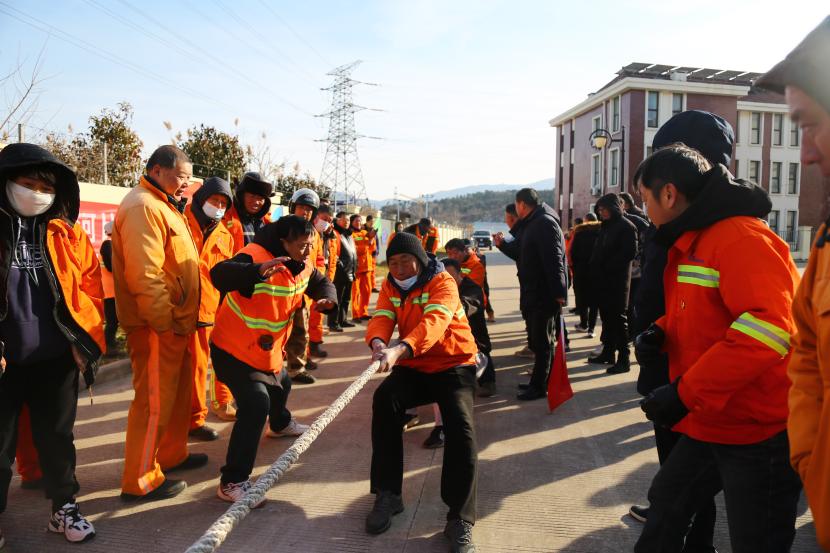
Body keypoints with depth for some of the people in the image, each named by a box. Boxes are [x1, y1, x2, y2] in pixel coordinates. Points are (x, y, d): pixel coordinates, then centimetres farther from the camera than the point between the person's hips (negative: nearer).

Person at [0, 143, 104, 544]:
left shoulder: (68, 235, 3)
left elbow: (91, 286, 2)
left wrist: (86, 341, -5)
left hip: (56, 358, 2)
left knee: (57, 436, 15)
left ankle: (64, 507, 31)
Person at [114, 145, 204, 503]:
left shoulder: (165, 204, 18)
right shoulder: (143, 207, -15)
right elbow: (144, 274, -25)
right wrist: (164, 321, -23)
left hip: (177, 321, 10)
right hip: (157, 325, -10)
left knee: (178, 392, 20)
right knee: (155, 400, -2)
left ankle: (171, 455, 36)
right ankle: (140, 480, 10)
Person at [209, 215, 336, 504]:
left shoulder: (304, 264, -4)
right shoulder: (255, 255, -29)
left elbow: (321, 282, 13)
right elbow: (219, 275, -46)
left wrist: (326, 297, -12)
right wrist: (258, 270, -65)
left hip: (268, 349, 9)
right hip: (234, 349, -9)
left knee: (281, 385, 31)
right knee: (256, 404, -24)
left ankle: (280, 424, 65)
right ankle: (232, 482, -14)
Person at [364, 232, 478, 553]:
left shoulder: (443, 282, -15)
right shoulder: (390, 285, 3)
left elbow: (434, 322, -34)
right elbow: (381, 318, -13)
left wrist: (400, 349, -53)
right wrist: (378, 342, -39)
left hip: (453, 364, -4)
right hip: (413, 367, 4)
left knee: (460, 424, -28)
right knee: (384, 399, -25)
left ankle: (460, 519, -14)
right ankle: (388, 494, -11)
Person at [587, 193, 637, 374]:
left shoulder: (626, 226, -9)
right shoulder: (605, 226, 17)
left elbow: (630, 253, -17)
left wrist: (607, 266, -15)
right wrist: (595, 268, 5)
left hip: (618, 280, -8)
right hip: (602, 280, 8)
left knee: (619, 318, -4)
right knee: (607, 317, 14)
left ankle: (623, 359, 1)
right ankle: (608, 352, 24)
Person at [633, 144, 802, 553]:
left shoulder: (741, 238, -22)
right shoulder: (689, 244, 12)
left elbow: (769, 329, -33)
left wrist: (686, 393, -31)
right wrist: (661, 332, 2)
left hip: (760, 431, -10)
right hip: (711, 423, 10)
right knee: (666, 503, 22)